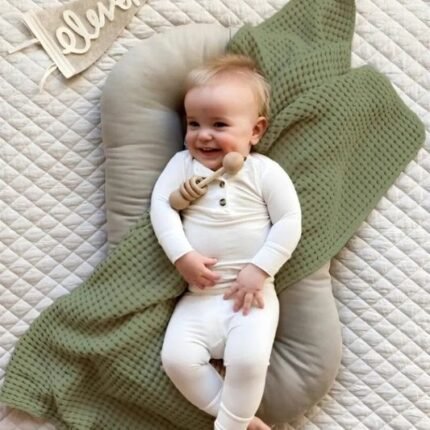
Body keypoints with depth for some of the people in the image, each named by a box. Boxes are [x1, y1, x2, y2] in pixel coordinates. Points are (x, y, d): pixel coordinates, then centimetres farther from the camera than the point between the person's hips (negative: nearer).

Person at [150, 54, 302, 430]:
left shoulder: (264, 171, -3)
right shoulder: (183, 163, 4)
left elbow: (289, 223, -7)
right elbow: (161, 205, -4)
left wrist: (259, 270, -15)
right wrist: (182, 255, -16)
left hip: (252, 292, -2)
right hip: (199, 294, 3)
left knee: (248, 361, -22)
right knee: (177, 359, -13)